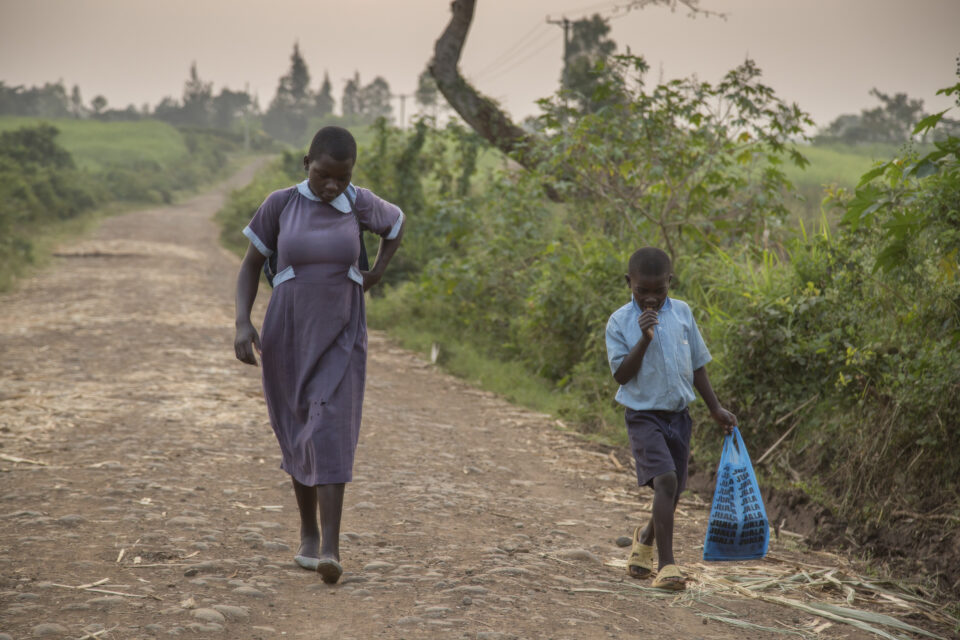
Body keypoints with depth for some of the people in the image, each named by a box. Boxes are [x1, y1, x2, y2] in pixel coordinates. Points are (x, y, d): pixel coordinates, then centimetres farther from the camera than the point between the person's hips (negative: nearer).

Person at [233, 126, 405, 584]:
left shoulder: (359, 204, -2)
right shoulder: (279, 204, -4)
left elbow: (395, 222, 19)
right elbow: (250, 266, 2)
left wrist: (376, 275, 7)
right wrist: (242, 323, -12)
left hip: (340, 339, -1)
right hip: (287, 337, 1)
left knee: (330, 435, -14)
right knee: (298, 436, 10)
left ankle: (330, 549, -18)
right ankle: (308, 532, 29)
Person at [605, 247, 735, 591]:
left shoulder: (682, 313, 3)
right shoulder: (620, 322, -7)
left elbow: (697, 365, 11)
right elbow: (621, 375, -12)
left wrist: (716, 408, 12)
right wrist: (644, 339, -23)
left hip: (678, 414, 4)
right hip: (644, 416, -4)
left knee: (672, 493, 10)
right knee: (665, 480, -23)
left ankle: (646, 538, 41)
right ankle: (666, 564, -19)